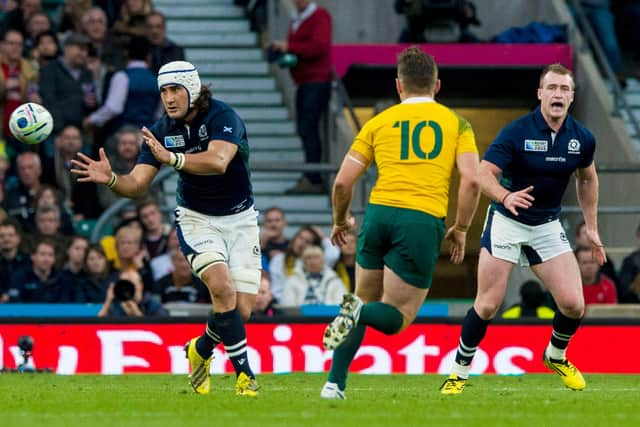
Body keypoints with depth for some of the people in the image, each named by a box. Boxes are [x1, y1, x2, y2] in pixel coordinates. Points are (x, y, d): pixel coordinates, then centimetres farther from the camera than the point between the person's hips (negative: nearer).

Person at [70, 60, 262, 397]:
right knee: (223, 288, -26)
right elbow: (137, 185, -12)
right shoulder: (161, 131, -8)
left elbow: (218, 161, -38)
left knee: (241, 311, -7)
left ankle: (201, 349, 25)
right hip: (196, 218, 1)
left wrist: (171, 158, -51)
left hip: (240, 219, -1)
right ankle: (244, 375, -17)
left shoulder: (223, 117, -20)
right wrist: (110, 179, -34)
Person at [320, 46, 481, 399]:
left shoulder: (378, 123, 14)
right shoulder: (456, 123, 11)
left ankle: (334, 383, 8)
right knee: (397, 317, 6)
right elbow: (471, 181, -1)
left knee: (367, 301, 20)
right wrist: (460, 229, 10)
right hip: (424, 221, -2)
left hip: (379, 212, 2)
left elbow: (343, 182, 10)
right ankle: (358, 312, -28)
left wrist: (340, 222, 27)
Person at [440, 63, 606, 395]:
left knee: (573, 304, -6)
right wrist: (505, 196, -40)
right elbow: (486, 173, -20)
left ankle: (556, 356, 25)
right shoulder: (516, 132, -18)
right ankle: (460, 371, 12)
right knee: (487, 306, -7)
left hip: (548, 227, 3)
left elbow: (587, 178, 14)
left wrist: (591, 227, 15)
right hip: (506, 221, -3)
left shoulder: (582, 138, -4)